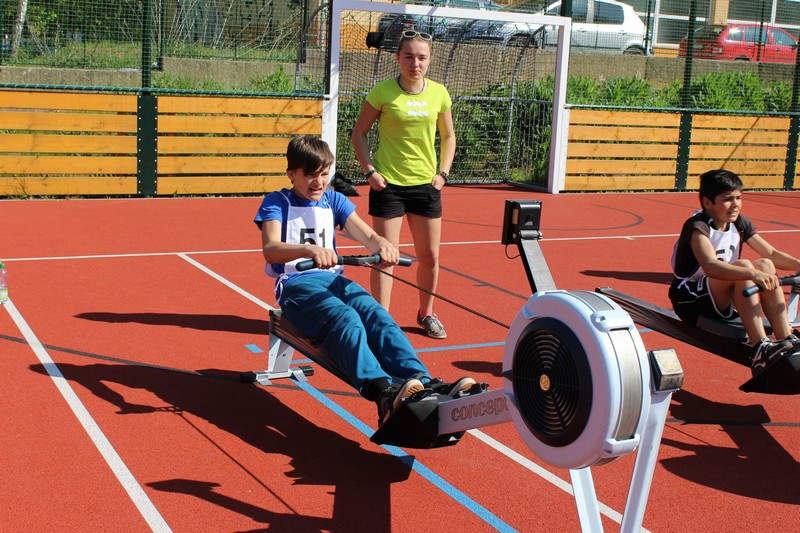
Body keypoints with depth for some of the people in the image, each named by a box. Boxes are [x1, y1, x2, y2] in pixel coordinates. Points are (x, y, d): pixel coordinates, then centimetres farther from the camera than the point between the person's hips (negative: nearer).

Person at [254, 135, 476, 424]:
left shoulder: (334, 201, 18)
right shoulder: (277, 203, 4)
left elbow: (366, 235, 4)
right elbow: (270, 249, -16)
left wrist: (381, 243, -23)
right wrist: (309, 250, -37)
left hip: (333, 280, 5)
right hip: (295, 285, -5)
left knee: (378, 315, -28)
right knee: (345, 319, -36)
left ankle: (424, 384, -49)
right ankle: (384, 395, -60)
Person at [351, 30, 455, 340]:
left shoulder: (439, 93, 2)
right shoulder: (383, 92, -7)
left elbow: (448, 136, 16)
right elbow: (359, 133, 1)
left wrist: (443, 172, 4)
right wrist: (370, 170, -9)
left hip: (426, 184, 4)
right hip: (388, 184, -3)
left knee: (429, 256, 11)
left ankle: (426, 313, 31)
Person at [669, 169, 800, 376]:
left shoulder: (739, 223, 5)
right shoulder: (697, 226, -20)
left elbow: (772, 253, -1)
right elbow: (710, 266, -38)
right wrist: (753, 274, -50)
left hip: (724, 300, 8)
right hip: (691, 301, -7)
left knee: (765, 265, -15)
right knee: (744, 265, -29)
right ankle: (760, 351, -37)